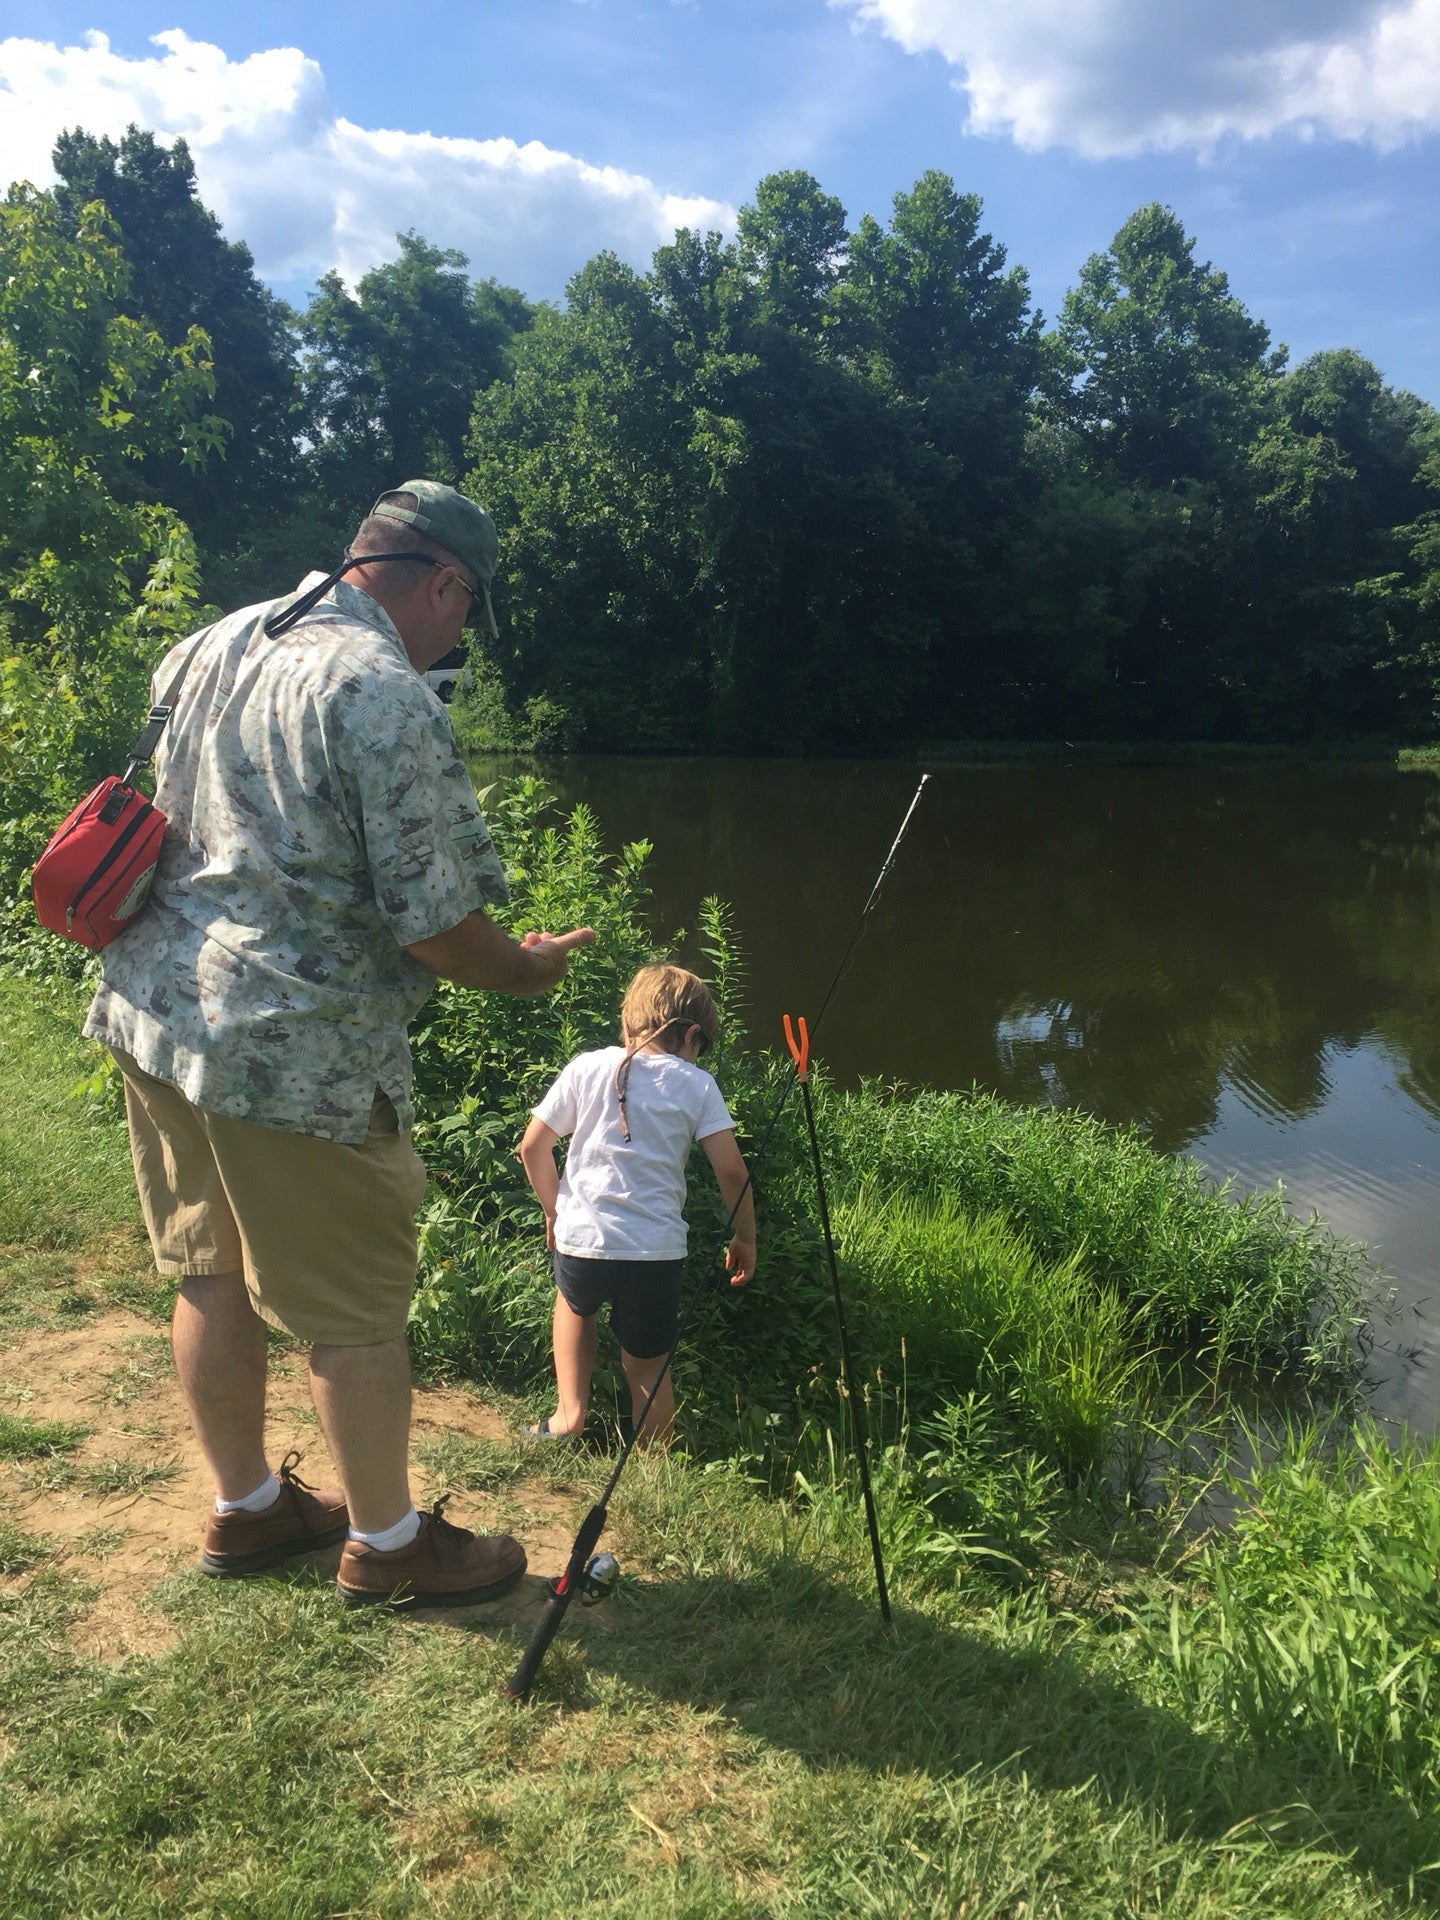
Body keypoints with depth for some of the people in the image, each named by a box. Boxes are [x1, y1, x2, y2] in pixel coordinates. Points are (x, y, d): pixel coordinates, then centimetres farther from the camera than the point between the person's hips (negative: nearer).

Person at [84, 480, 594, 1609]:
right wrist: (525, 970, 1)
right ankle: (388, 1545, 25)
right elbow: (435, 924, -17)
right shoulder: (390, 701, -18)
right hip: (291, 1048, -9)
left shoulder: (216, 643, 9)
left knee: (211, 1273, 20)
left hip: (153, 1007, 9)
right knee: (356, 1307, 7)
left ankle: (247, 1508, 38)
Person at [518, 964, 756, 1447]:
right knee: (648, 1364, 17)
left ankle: (569, 1413, 25)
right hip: (656, 1253, -1)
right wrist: (744, 1237, 11)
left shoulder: (587, 1068, 3)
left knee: (575, 1303, 34)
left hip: (580, 1239, 2)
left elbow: (533, 1145, 7)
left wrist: (554, 1210, 21)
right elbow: (732, 1172, -4)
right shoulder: (696, 1085, 0)